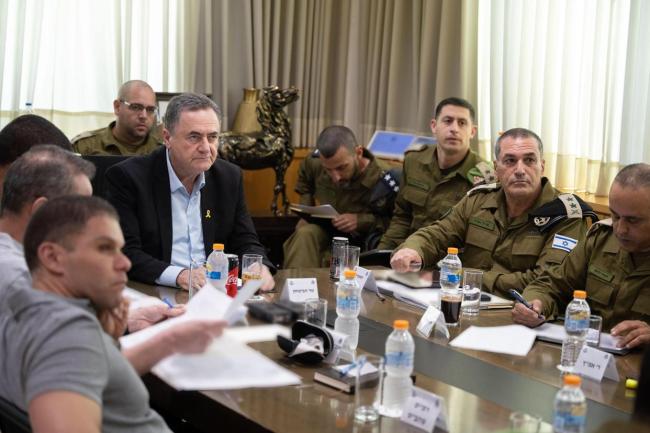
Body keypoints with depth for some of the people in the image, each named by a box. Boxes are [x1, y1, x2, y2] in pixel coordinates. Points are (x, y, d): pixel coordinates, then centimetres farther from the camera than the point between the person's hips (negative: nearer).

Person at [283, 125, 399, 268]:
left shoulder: (383, 183, -25)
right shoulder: (316, 163, -12)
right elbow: (304, 179, 15)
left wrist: (362, 221, -24)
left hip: (357, 240, -3)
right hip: (323, 228, 3)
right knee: (305, 233, -31)